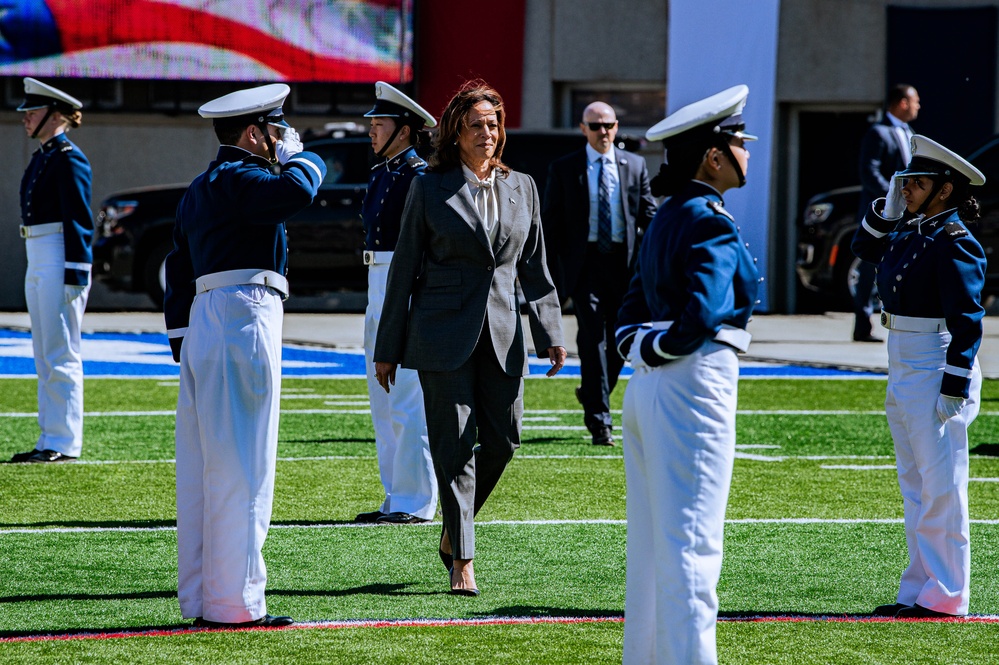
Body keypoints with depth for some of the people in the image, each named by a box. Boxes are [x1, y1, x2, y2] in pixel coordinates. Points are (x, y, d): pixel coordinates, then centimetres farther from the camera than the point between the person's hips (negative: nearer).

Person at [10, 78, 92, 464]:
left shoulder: (69, 159, -11)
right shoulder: (40, 158, 16)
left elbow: (79, 220, -16)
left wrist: (74, 274, -21)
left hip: (59, 261, -10)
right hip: (37, 263, 10)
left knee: (60, 357, -6)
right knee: (45, 358, 11)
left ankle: (65, 443, -4)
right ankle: (50, 440, 16)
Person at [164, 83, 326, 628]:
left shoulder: (199, 190, 21)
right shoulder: (238, 179, -9)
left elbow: (178, 271, 22)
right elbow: (298, 190, -27)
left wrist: (180, 340, 22)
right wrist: (293, 154, -5)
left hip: (203, 322, 10)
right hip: (244, 319, -10)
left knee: (201, 469, 10)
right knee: (242, 466, -7)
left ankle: (199, 599, 14)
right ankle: (235, 601, -7)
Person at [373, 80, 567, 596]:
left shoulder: (521, 187, 11)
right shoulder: (429, 188, 0)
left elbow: (535, 268, 15)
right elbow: (405, 270, 2)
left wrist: (550, 335, 6)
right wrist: (388, 349, 1)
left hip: (501, 332, 4)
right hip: (443, 331, -4)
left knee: (503, 438, 2)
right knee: (455, 444, -5)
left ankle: (453, 531, 24)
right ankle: (462, 560, -1)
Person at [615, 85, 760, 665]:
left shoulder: (667, 221, 14)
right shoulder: (711, 224, -13)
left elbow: (631, 311, 17)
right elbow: (703, 317, -24)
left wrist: (637, 347, 2)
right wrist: (657, 351, -9)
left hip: (648, 392, 9)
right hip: (695, 387, -9)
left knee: (651, 546, 14)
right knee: (692, 547, -7)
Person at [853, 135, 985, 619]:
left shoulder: (954, 243, -15)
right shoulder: (911, 232, 11)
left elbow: (966, 323, -18)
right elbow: (865, 248, 29)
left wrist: (954, 389, -22)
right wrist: (888, 206, 12)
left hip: (937, 370, -10)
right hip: (903, 371, 10)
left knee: (941, 486, -5)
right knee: (915, 487, 14)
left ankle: (946, 598, -1)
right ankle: (918, 591, 20)